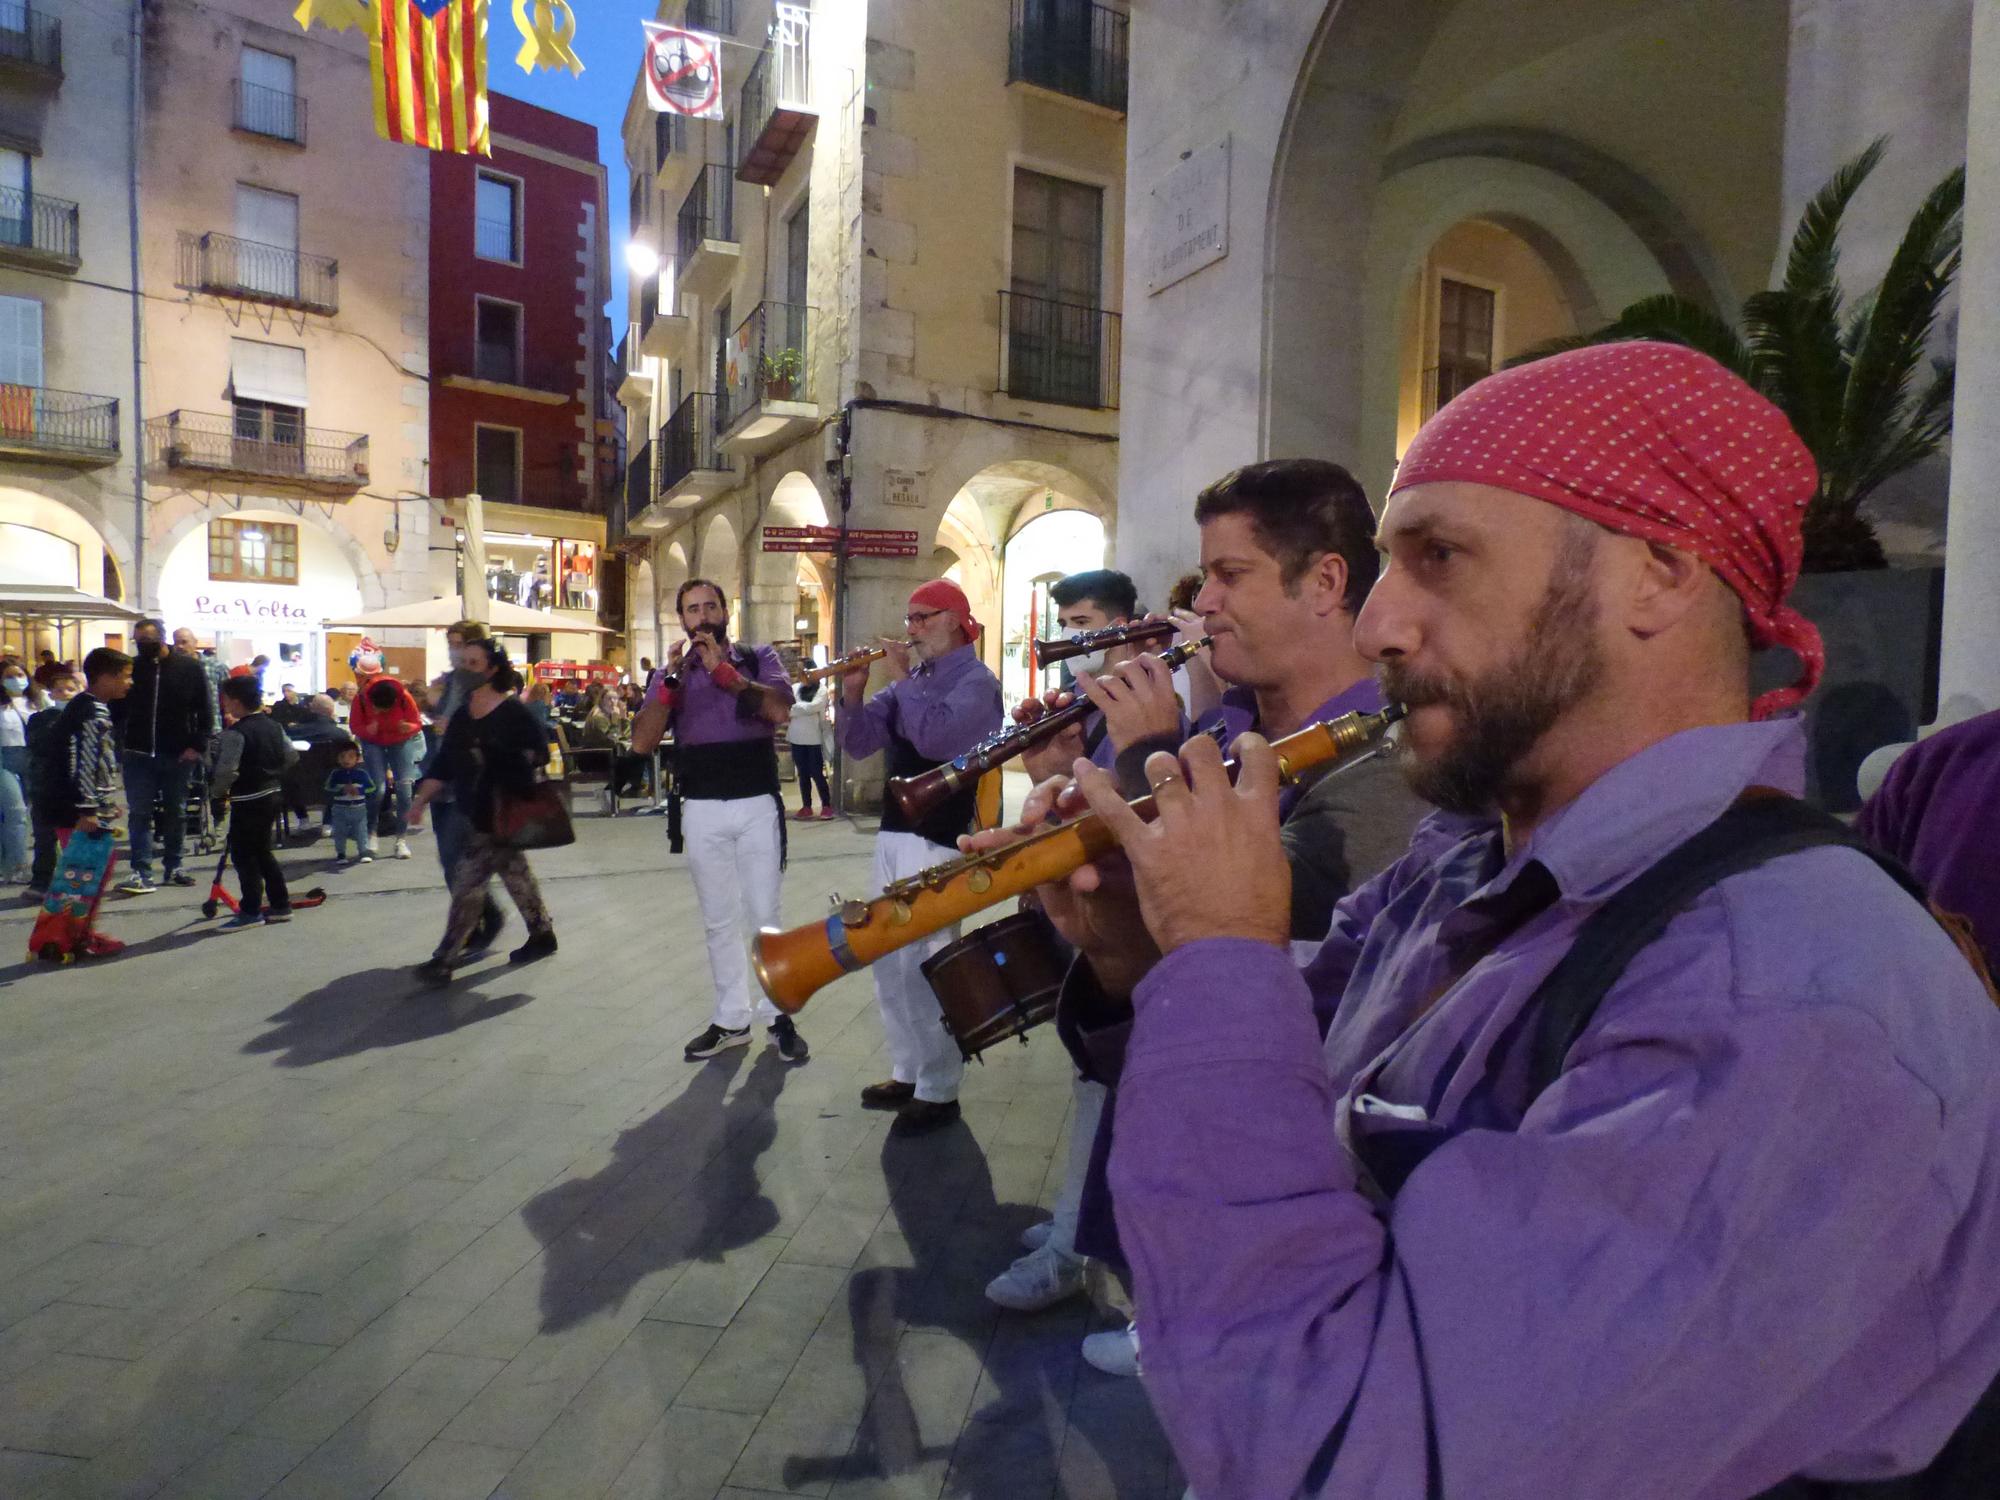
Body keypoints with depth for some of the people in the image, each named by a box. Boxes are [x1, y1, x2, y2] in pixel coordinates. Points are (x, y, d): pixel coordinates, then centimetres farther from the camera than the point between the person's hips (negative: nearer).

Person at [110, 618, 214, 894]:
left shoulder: (189, 669, -1)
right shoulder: (130, 669, 4)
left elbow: (204, 712, 0)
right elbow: (116, 711, 9)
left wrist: (198, 745, -8)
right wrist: (119, 746, 0)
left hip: (178, 756, 0)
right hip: (138, 755, 1)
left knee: (176, 814, 11)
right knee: (140, 814, -2)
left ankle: (173, 867, 22)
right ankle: (141, 872, -2)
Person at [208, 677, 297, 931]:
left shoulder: (235, 733, -16)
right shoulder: (273, 726, 8)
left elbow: (227, 770, -21)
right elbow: (292, 756, 12)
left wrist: (218, 790, -3)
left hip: (248, 800, -8)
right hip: (273, 794, 8)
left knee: (243, 854, 0)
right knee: (262, 852, 17)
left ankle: (251, 911, 2)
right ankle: (280, 904, 19)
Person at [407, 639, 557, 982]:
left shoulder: (513, 712, -11)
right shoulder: (461, 716, 9)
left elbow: (540, 754, -9)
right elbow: (443, 763, 11)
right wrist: (422, 799, 5)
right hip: (474, 812, 7)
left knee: (468, 882, -8)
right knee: (514, 872, 17)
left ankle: (444, 960, -3)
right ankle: (542, 934, 31)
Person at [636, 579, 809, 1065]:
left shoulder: (758, 658, 4)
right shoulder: (672, 673, 9)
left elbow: (780, 710, -16)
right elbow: (642, 744, -4)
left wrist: (724, 671, -19)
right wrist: (671, 678, -12)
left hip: (757, 805, -2)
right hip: (701, 811, 3)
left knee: (764, 915, 1)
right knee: (719, 920, 10)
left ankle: (778, 1015, 13)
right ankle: (731, 1019, 19)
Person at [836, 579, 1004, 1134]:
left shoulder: (977, 681, -9)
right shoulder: (915, 678, 14)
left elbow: (935, 737, -27)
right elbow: (859, 741, 11)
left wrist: (902, 679, -16)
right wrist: (853, 693, -5)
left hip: (938, 838, -9)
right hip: (893, 832, 9)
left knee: (926, 966, -7)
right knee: (890, 963, 14)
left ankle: (938, 1092, 3)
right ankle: (908, 1073, 26)